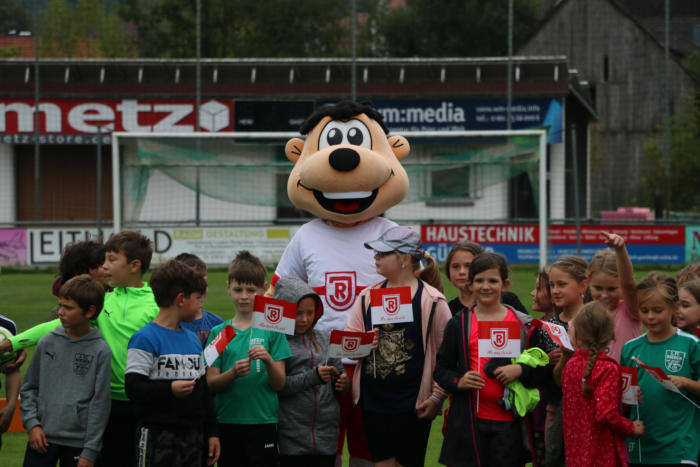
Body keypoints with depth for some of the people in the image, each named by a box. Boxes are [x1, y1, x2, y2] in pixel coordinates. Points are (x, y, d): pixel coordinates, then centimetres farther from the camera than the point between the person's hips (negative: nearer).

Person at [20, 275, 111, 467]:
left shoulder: (100, 351, -6)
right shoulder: (47, 343, 4)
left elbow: (100, 404, -5)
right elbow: (28, 388, 12)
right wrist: (32, 424, -1)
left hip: (78, 442, -2)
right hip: (43, 437, 2)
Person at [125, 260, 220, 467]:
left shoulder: (193, 339, 17)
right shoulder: (145, 339, -8)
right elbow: (133, 387, -16)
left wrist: (211, 433, 19)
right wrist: (169, 390, -28)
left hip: (193, 434, 7)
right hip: (157, 434, -7)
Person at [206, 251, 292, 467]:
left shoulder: (271, 329, 3)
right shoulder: (218, 332, 8)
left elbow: (279, 384, 0)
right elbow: (210, 384, 1)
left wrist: (268, 361, -19)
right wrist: (233, 373, -18)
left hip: (263, 422, -2)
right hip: (228, 422, 2)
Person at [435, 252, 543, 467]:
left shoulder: (523, 324, 6)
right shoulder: (458, 324, 7)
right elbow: (441, 369, 9)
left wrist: (520, 370, -13)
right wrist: (458, 381, -11)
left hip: (508, 420, 0)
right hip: (468, 419, 0)